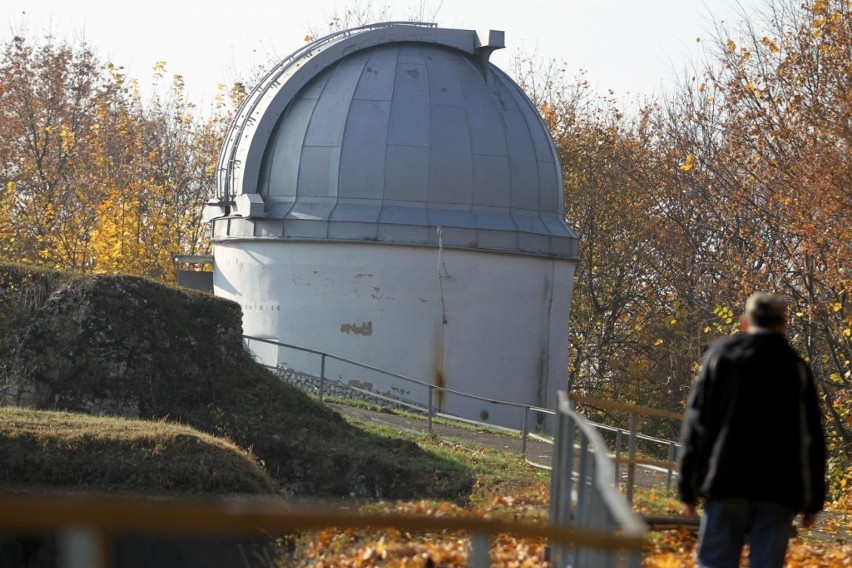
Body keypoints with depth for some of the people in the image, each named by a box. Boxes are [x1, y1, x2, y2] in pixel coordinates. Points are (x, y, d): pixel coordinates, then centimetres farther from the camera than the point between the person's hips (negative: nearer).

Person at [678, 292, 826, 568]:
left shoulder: (720, 355, 7)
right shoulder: (796, 367, 9)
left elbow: (696, 423, 3)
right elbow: (812, 439, 6)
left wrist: (688, 487, 4)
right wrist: (813, 500, 10)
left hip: (726, 484, -1)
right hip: (779, 492, 1)